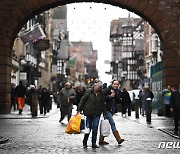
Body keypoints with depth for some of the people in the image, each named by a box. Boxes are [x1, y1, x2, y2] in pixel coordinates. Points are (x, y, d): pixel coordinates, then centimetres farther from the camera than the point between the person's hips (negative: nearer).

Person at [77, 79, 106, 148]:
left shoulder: (101, 94, 5)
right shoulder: (88, 92, -6)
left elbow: (103, 104, 13)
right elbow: (82, 100, -3)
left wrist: (104, 113, 12)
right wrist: (79, 110, -7)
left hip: (97, 114, 3)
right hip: (89, 113, -3)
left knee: (95, 128, 0)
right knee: (88, 128, 1)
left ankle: (94, 143, 7)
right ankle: (85, 142, 18)